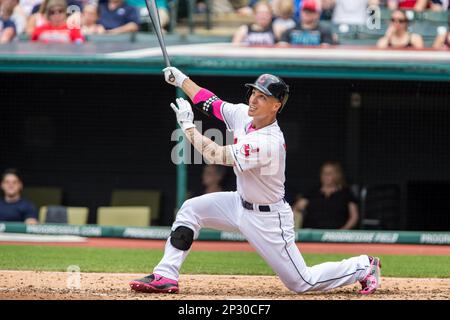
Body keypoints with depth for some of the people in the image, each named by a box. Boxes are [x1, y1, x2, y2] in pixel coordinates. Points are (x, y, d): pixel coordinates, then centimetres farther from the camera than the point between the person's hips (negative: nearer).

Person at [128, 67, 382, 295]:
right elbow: (211, 103, 8)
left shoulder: (269, 143, -33)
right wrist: (181, 79, 3)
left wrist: (187, 125, -23)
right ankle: (166, 277, -1)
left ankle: (363, 267, 17)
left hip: (267, 219, -8)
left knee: (302, 282, -2)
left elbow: (217, 156, -30)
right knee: (191, 209, -3)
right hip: (241, 203, 8)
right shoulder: (242, 114, -9)